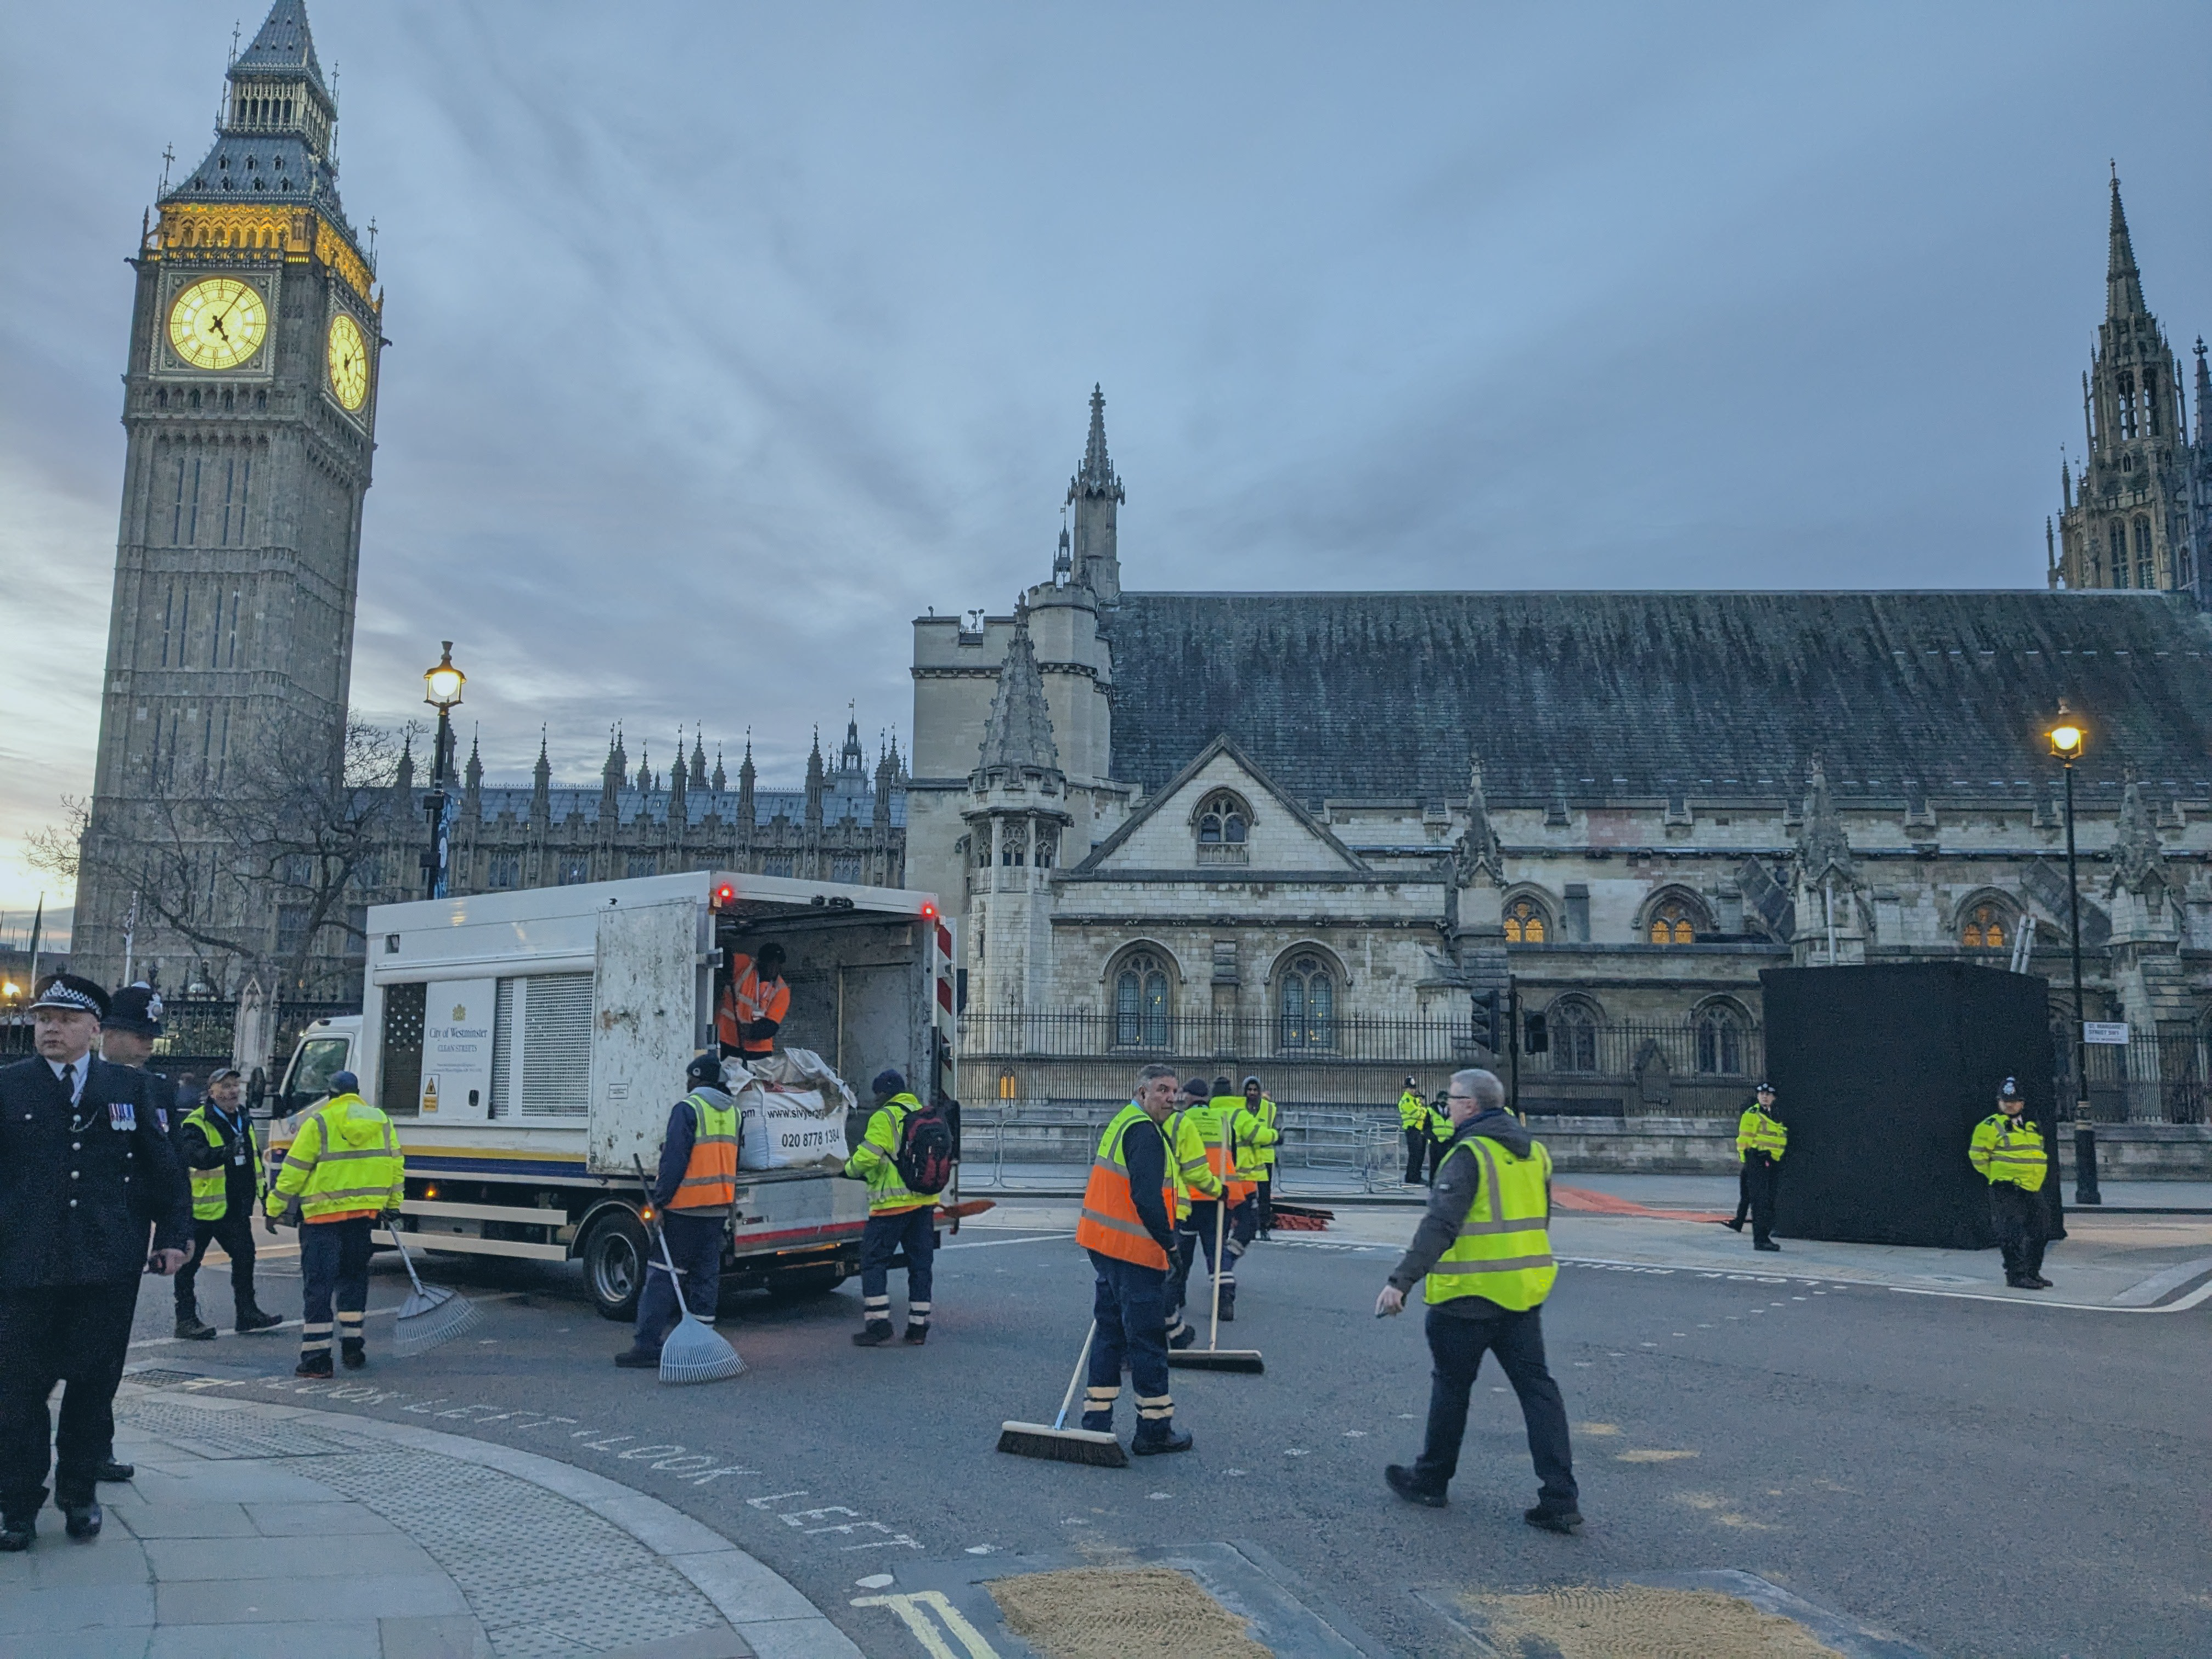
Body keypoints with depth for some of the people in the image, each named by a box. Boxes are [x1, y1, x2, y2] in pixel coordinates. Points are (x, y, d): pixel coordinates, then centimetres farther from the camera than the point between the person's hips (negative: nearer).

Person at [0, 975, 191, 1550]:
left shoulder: (129, 1088, 7)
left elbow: (164, 1168, 11)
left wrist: (173, 1235, 6)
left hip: (110, 1267, 1)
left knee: (95, 1384, 9)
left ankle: (80, 1492, 25)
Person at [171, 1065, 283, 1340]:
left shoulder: (244, 1119, 13)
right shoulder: (197, 1122, -13)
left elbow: (254, 1158, 23)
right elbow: (194, 1155, -32)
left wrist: (264, 1193, 22)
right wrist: (225, 1152, -49)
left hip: (236, 1208, 8)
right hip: (203, 1206, -7)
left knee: (245, 1256, 13)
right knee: (189, 1263, 1)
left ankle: (247, 1313, 24)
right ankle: (186, 1319, 9)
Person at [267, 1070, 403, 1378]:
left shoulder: (318, 1122, -6)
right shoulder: (381, 1121, 9)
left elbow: (295, 1170, -6)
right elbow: (396, 1165, 13)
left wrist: (275, 1207, 3)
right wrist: (393, 1206, 23)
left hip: (323, 1214, -5)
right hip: (364, 1213, 5)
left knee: (317, 1283, -1)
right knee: (353, 1277, 18)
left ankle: (316, 1357, -3)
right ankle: (352, 1346, 21)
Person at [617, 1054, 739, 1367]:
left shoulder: (687, 1109, -10)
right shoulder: (732, 1112, 13)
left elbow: (674, 1161, -15)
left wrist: (661, 1202, -11)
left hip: (686, 1207, -7)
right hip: (719, 1209, 7)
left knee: (661, 1274, -2)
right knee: (706, 1277, 10)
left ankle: (647, 1346, -2)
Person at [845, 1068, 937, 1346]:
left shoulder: (884, 1117, -8)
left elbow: (867, 1157, -16)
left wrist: (851, 1168, 3)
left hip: (893, 1202, -7)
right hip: (926, 1200, 7)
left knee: (873, 1260, 1)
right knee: (920, 1263, 10)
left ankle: (878, 1323, -5)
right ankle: (918, 1326, 12)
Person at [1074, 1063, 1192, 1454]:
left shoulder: (1119, 1124, 17)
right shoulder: (1144, 1132, -16)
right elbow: (1146, 1197, -24)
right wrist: (1170, 1242, -15)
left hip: (1103, 1246, 10)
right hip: (1135, 1250, -10)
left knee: (1109, 1331, 15)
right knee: (1148, 1339, 0)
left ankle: (1096, 1424, 18)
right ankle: (1154, 1430, 8)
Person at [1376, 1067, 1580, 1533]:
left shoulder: (1469, 1155, -16)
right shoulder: (1532, 1152, 10)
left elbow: (1440, 1225, -25)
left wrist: (1402, 1280, -27)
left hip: (1468, 1297, -7)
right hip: (1525, 1290, 7)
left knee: (1451, 1387, 9)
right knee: (1537, 1387, 7)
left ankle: (1431, 1480, 24)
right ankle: (1560, 1498, 2)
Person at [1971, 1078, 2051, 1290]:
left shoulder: (2030, 1127, 17)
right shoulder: (1991, 1127, -8)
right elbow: (1977, 1155, -10)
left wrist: (2036, 1180, 21)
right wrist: (1996, 1176, -5)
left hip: (2031, 1191, 8)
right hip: (2006, 1191, -8)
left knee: (2036, 1232, 13)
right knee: (2013, 1233, -10)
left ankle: (2033, 1272, 24)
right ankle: (2016, 1275, -7)